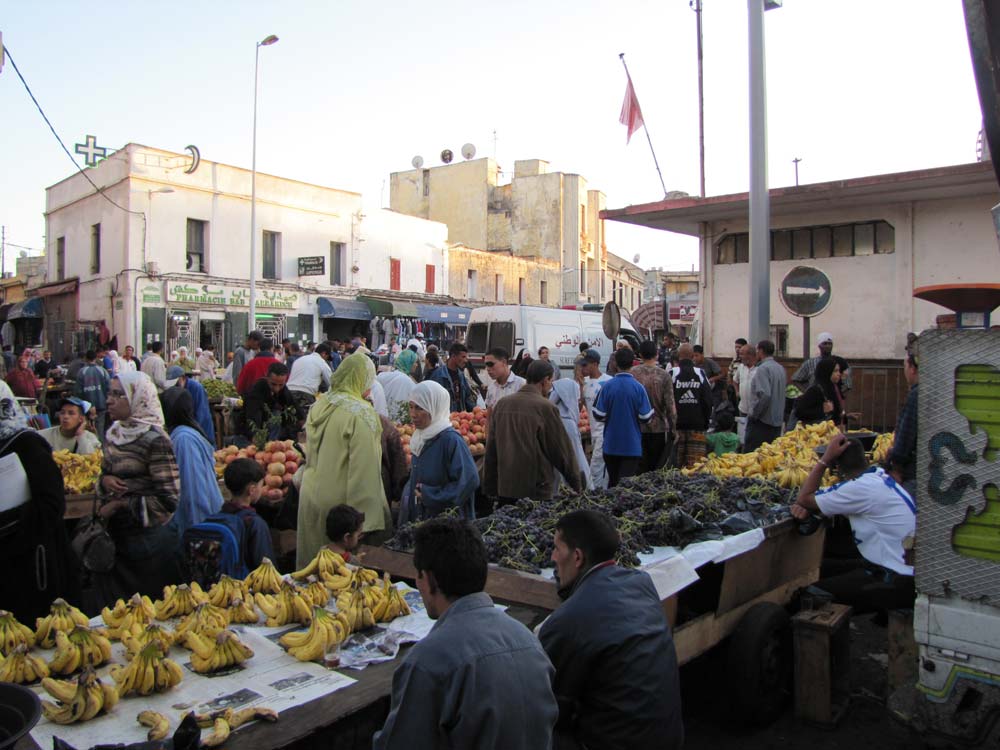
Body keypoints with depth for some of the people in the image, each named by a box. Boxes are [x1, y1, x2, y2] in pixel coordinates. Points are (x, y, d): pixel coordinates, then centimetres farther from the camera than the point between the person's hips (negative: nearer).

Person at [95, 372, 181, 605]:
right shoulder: (113, 434, 6)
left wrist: (121, 505, -15)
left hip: (148, 538, -7)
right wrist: (104, 480, -3)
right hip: (115, 537, 7)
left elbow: (167, 501, -18)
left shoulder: (154, 440, -17)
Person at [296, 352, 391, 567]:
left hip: (310, 498, 7)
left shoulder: (318, 406, 2)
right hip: (338, 502, -7)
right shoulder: (361, 414, -19)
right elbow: (365, 472, -21)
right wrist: (373, 521, -18)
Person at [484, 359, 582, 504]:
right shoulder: (546, 407, -12)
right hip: (536, 491, -5)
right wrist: (577, 484, 7)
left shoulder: (501, 404, 4)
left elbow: (490, 450, 8)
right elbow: (562, 450, -6)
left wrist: (490, 489, 16)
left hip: (504, 488, 5)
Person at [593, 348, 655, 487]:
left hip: (611, 445, 2)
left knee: (613, 481, 17)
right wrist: (652, 412, 12)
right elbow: (645, 417, -11)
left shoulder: (607, 387, -8)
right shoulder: (638, 387, -10)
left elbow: (599, 415, -6)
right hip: (632, 445, -2)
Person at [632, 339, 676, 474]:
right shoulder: (664, 375, -7)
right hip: (659, 427, -1)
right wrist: (672, 427, 2)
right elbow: (670, 405, -8)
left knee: (640, 468, 7)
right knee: (658, 469, 9)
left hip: (638, 428, 1)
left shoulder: (632, 373, -5)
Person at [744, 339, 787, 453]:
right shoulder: (781, 368, 12)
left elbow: (764, 395, -24)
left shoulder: (763, 368, -15)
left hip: (762, 422, -8)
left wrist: (753, 413, -15)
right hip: (777, 421, 9)